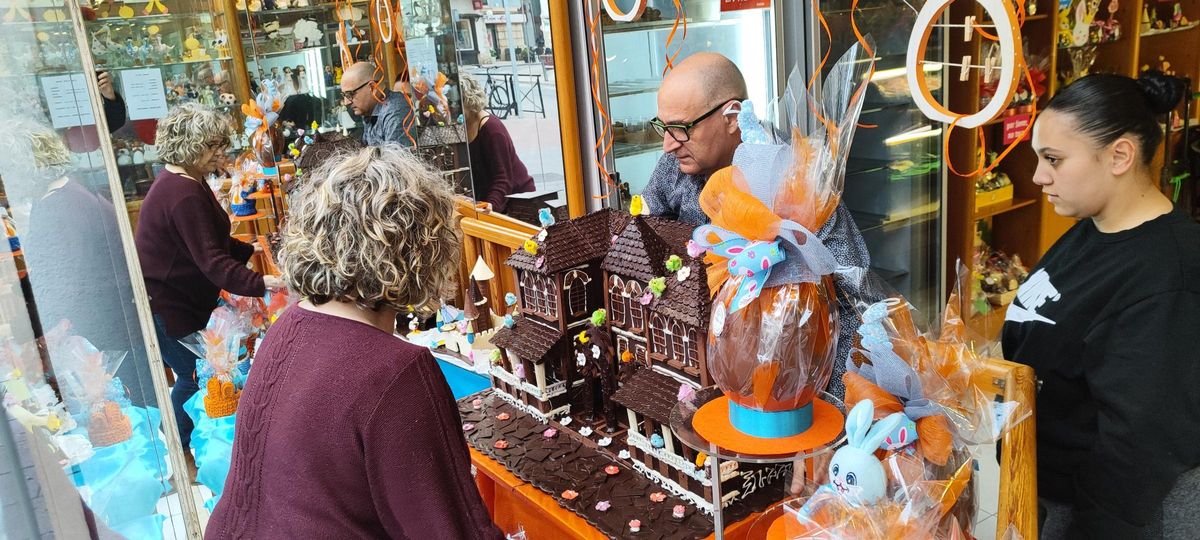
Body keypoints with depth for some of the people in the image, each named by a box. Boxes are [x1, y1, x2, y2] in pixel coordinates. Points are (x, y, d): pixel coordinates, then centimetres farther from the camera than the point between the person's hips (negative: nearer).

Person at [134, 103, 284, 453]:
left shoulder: (185, 182, 8)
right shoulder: (183, 195, -27)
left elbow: (208, 240, 17)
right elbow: (211, 261, -33)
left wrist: (248, 250, 9)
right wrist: (260, 284, -39)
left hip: (183, 296, 10)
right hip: (162, 303, -10)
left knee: (195, 372, 15)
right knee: (195, 375, 0)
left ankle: (178, 447, 29)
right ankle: (176, 451, 16)